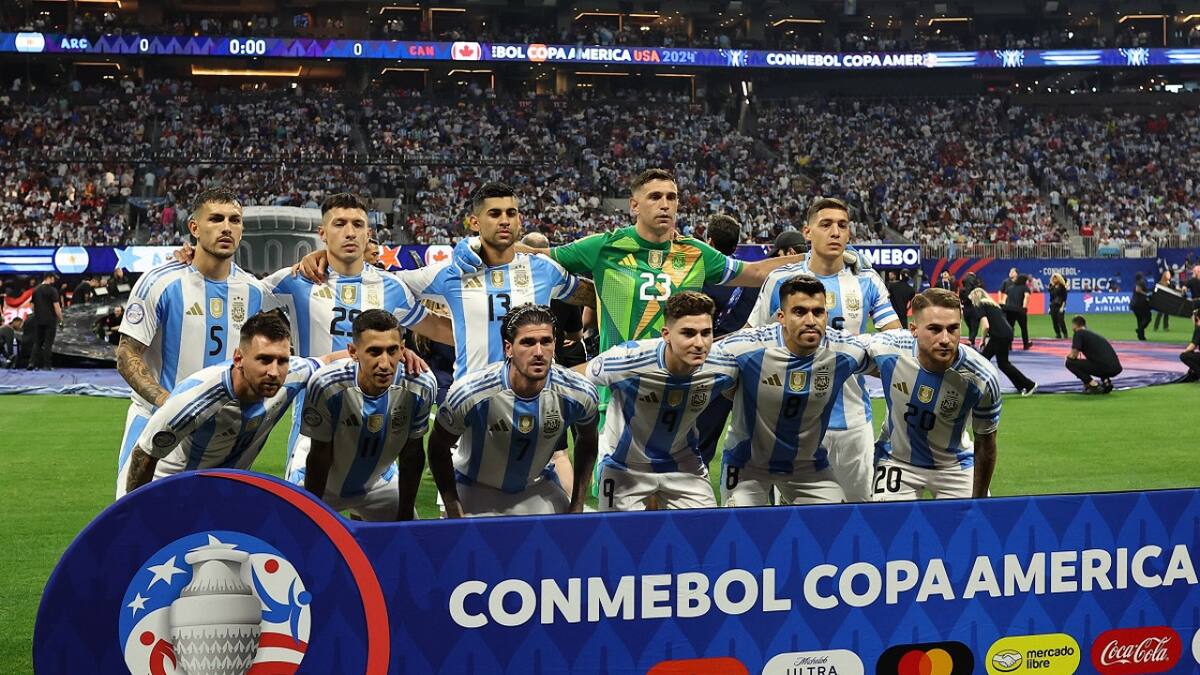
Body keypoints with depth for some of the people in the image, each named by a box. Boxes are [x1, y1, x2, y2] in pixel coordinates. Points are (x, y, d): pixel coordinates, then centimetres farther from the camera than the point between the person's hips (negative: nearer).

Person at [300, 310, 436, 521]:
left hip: (378, 484, 2)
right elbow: (319, 458, -20)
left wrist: (405, 516, -4)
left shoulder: (421, 388, -26)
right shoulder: (327, 385, -33)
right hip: (322, 486, -2)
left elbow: (412, 456, -11)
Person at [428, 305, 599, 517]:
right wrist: (455, 515, -15)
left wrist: (577, 507, -1)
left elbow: (587, 441, 1)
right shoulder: (468, 394, -30)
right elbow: (439, 448, -13)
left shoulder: (581, 394, -22)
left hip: (540, 487, 2)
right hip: (475, 489, -2)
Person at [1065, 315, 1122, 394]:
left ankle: (1093, 385, -3)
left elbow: (1073, 355, -2)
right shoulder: (1094, 334, 27)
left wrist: (1068, 356, 21)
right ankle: (1106, 381, 13)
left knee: (1070, 362, 4)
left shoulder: (1079, 333, 3)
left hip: (1103, 368, -8)